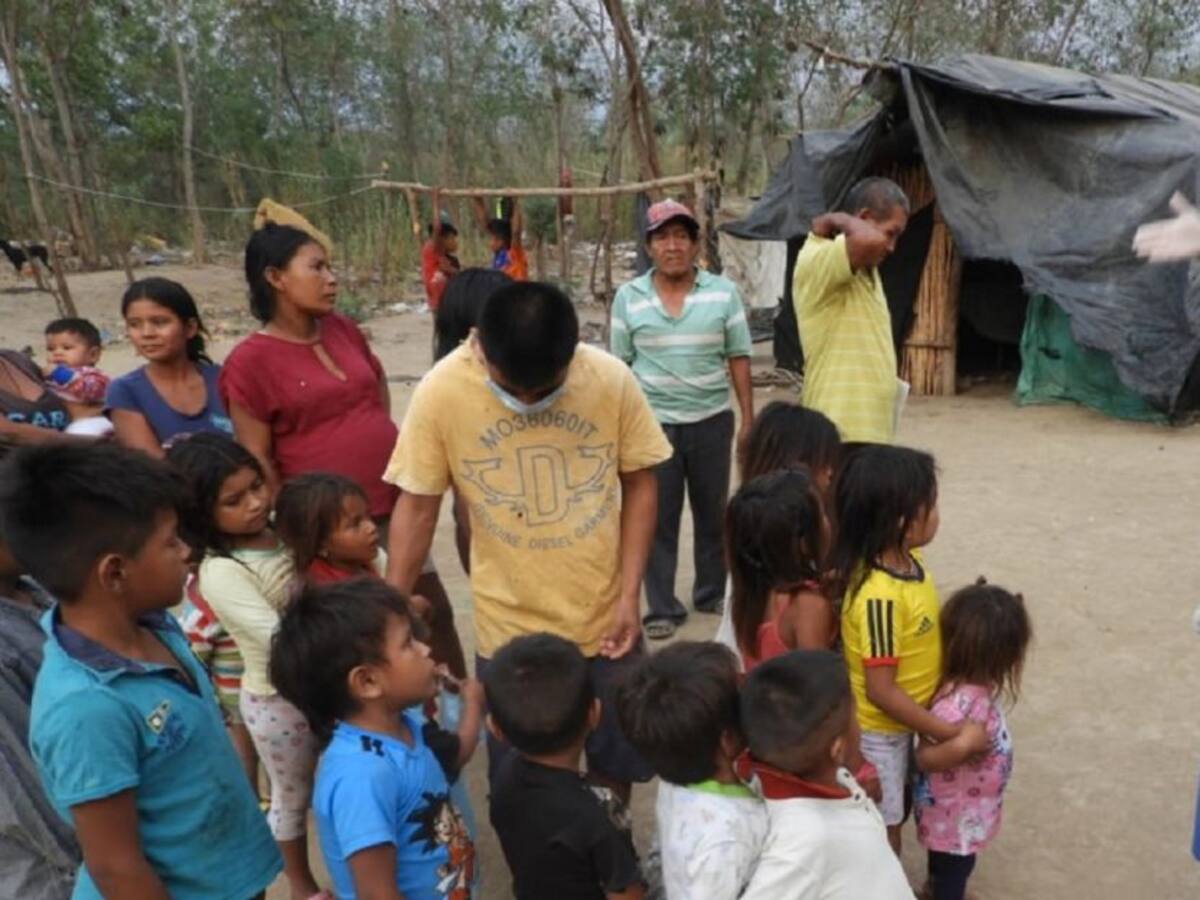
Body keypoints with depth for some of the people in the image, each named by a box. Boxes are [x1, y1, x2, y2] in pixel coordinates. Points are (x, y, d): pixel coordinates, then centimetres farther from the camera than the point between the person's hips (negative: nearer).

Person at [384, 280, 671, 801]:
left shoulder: (611, 380, -15)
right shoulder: (440, 393, -17)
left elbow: (639, 484, -3)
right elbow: (416, 508, -8)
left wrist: (629, 594, -7)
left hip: (605, 618, 2)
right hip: (508, 630, -1)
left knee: (619, 758, 20)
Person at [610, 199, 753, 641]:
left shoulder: (723, 292, -2)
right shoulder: (628, 297, -2)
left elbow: (738, 359, 1)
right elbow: (620, 366, 2)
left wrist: (748, 419, 0)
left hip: (711, 420, 1)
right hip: (652, 422, -1)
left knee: (713, 513, 14)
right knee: (658, 518, 6)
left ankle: (713, 594, 32)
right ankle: (662, 608, 17)